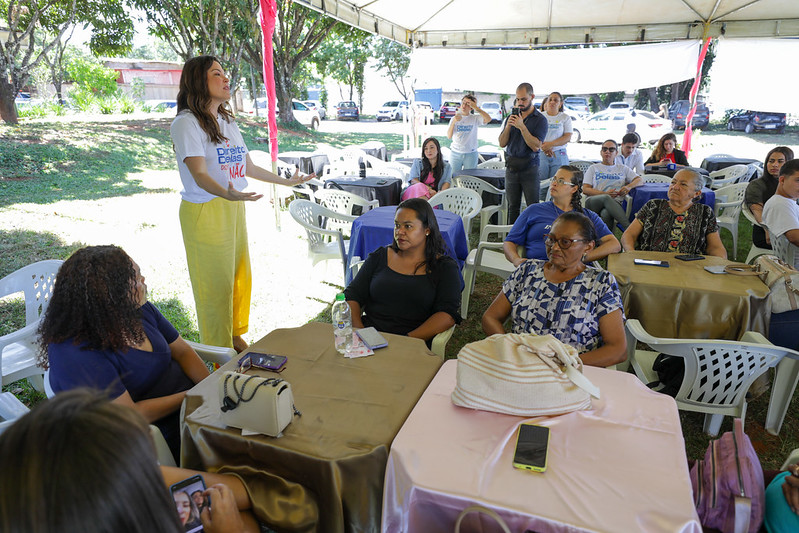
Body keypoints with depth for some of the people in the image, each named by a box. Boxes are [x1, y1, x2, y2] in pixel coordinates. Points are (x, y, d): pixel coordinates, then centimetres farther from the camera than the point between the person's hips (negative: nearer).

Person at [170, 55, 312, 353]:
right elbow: (199, 174, -22)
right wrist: (228, 194, -42)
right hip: (204, 212, -8)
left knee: (240, 277, 14)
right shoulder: (186, 123, -11)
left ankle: (235, 336, 33)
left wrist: (287, 181, 22)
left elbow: (248, 167, 19)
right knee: (214, 284, 0)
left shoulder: (227, 121, 15)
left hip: (234, 207, 8)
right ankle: (217, 352, 16)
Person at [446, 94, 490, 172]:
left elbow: (488, 119, -19)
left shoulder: (475, 118, 0)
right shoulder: (454, 118, 6)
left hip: (471, 154, -1)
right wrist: (454, 122, -17)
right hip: (456, 153, 1)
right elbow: (449, 136, -4)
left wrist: (476, 107, -20)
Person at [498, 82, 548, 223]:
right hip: (511, 168, 4)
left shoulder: (540, 120, -1)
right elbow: (502, 144, 8)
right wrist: (508, 127, -9)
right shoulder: (511, 117, 13)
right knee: (513, 206, 8)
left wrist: (522, 127, -18)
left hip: (529, 169, -4)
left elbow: (536, 146, -13)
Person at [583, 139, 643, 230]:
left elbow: (640, 180, 17)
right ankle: (630, 228, -48)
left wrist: (629, 186, -8)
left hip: (615, 204, 1)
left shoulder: (623, 169, 27)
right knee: (606, 198, -39)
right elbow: (585, 189, 10)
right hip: (594, 202, -1)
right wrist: (605, 194, -7)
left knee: (606, 214, -39)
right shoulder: (593, 168, 24)